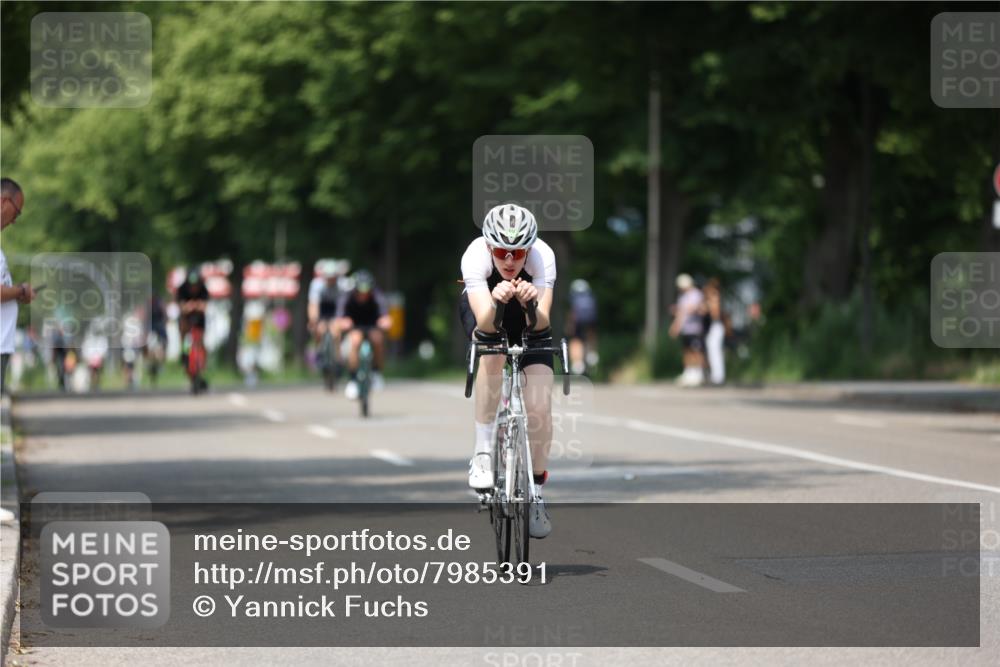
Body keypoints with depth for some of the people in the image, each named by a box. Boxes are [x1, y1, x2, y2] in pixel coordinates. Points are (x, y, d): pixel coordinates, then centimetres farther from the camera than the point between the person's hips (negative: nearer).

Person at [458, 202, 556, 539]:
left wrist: (534, 303, -64)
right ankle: (483, 452, -25)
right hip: (483, 310, -1)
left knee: (539, 407, -13)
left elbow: (542, 323, -43)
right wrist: (495, 302, -66)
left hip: (528, 319, 1)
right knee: (492, 353, -36)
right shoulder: (475, 256, -36)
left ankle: (536, 494, 5)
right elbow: (484, 323, -45)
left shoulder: (543, 256, -34)